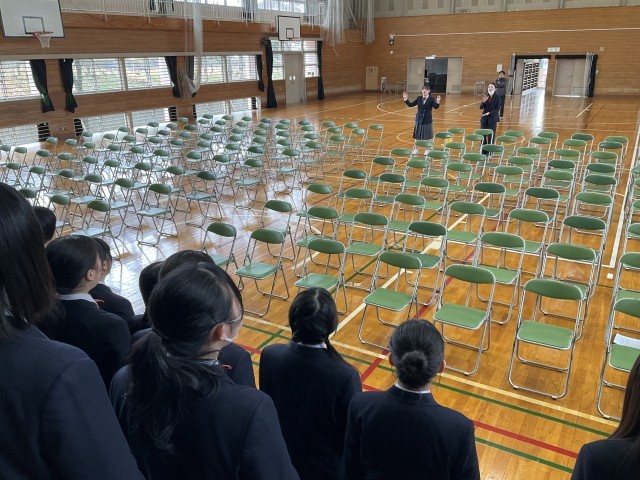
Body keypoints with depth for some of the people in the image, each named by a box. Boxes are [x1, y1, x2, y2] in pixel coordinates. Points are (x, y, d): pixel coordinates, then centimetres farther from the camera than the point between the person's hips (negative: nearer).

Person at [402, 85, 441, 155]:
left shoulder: (431, 99, -8)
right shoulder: (419, 98, 2)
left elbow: (436, 107, -22)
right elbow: (410, 105, 4)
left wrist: (438, 102, -42)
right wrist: (406, 99, -9)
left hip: (427, 120, -3)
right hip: (419, 119, 3)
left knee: (427, 136, 7)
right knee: (417, 136, 11)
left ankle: (427, 150, 21)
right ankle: (416, 149, 24)